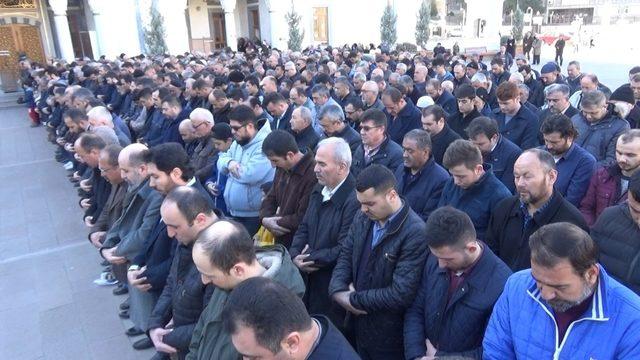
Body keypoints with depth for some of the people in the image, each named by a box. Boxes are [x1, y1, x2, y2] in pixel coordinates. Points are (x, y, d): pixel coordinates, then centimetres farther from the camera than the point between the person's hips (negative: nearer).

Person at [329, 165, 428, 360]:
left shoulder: (416, 233, -25)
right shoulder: (362, 218, -2)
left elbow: (400, 295, -26)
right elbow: (345, 256, 6)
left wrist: (354, 299, -16)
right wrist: (338, 291, -12)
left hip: (389, 337, -6)